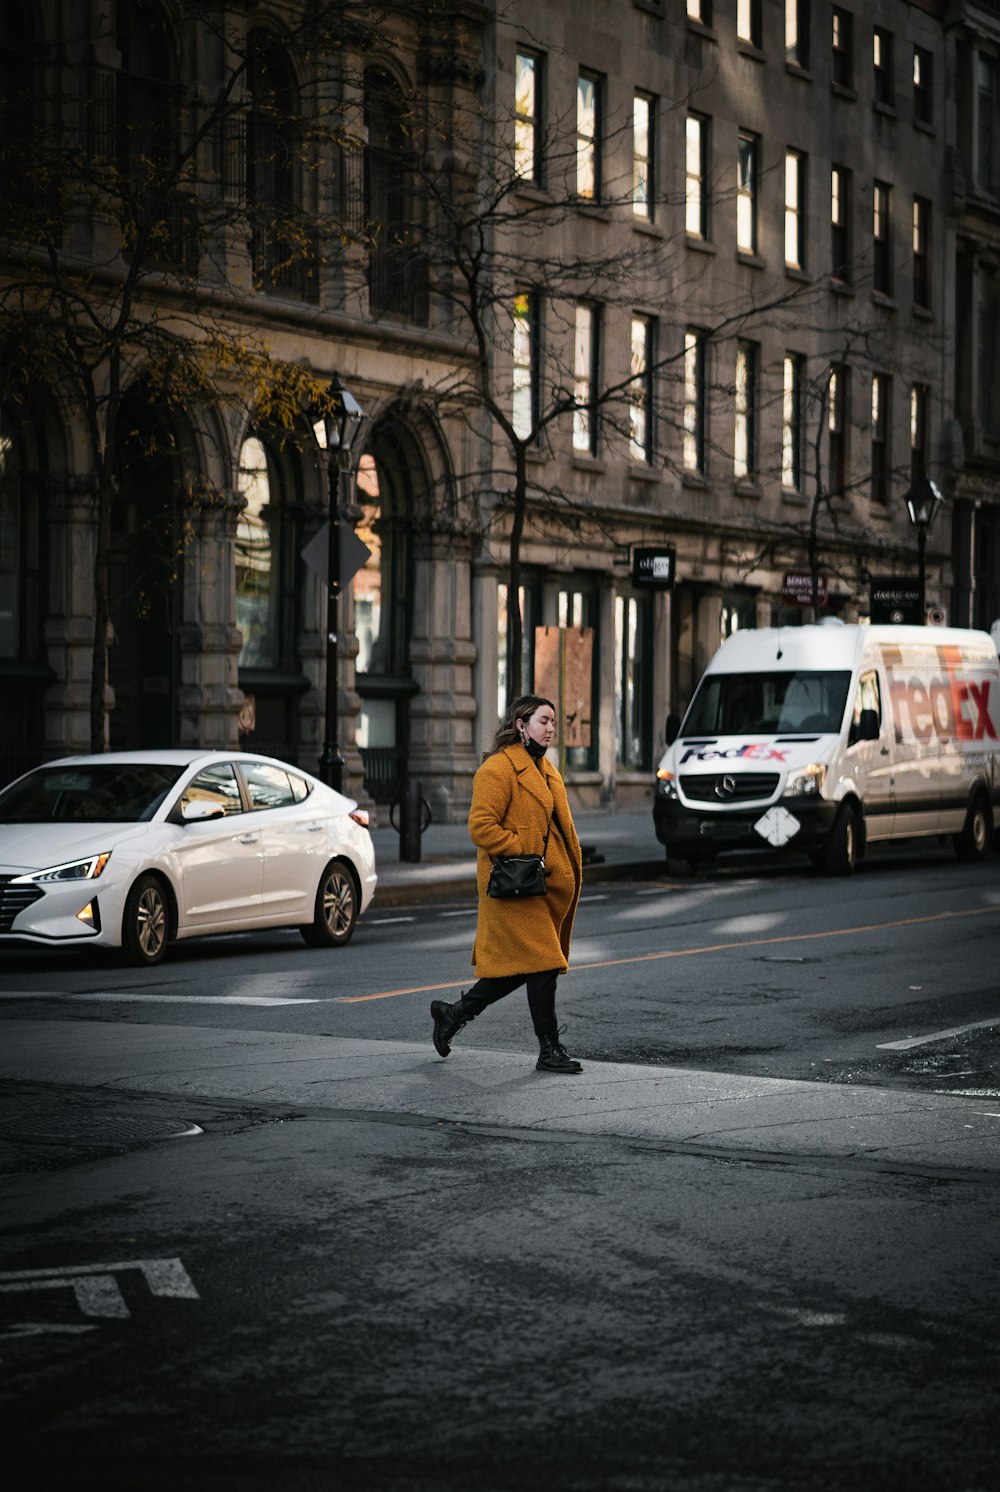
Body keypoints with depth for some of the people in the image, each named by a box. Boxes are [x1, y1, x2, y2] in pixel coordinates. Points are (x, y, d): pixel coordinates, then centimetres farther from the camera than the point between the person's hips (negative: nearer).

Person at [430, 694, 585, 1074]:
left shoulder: (544, 769, 19)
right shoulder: (498, 768, -12)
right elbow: (481, 826, -18)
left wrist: (571, 869, 17)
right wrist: (522, 854, -20)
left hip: (548, 882, 10)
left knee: (518, 966, 11)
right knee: (541, 964, -9)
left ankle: (453, 1014, 26)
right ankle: (549, 1050, -3)